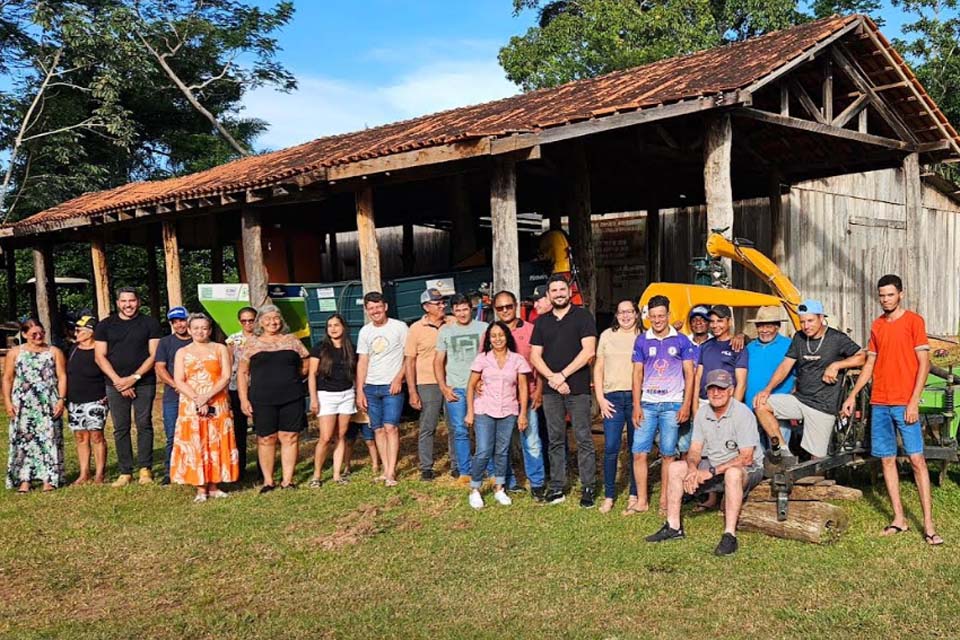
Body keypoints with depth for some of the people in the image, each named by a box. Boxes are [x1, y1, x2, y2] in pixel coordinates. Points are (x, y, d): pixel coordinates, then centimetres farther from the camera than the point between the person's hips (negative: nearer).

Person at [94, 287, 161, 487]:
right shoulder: (105, 326, 9)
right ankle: (125, 472, 8)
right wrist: (118, 381, -7)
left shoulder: (150, 324, 4)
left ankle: (145, 469, 5)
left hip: (144, 383, -2)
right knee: (120, 428, 3)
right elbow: (100, 356, 5)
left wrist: (134, 377, -11)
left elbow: (153, 355, -1)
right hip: (116, 385, 2)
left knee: (144, 425, -2)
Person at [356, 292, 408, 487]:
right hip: (371, 387, 5)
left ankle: (391, 473, -10)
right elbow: (362, 362, 10)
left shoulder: (399, 327, -3)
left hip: (392, 386, -4)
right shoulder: (365, 332, 10)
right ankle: (386, 470, 12)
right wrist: (359, 391, 5)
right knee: (378, 429, 5)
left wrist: (399, 378, -13)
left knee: (391, 427, -11)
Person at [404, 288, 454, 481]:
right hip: (428, 384, -2)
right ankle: (426, 468, 14)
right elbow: (409, 361, 0)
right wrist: (412, 392, -6)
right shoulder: (416, 329, -1)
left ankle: (457, 466, 20)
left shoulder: (453, 323, 3)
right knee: (427, 428, 4)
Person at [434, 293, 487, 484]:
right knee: (460, 431, 3)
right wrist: (443, 387, 2)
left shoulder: (484, 328, 4)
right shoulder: (445, 331, 11)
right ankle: (464, 472, 12)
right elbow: (438, 361, 12)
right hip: (455, 389, 2)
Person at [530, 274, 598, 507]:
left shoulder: (582, 316, 1)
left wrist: (563, 375, -11)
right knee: (555, 440, 9)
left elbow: (588, 351, -8)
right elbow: (535, 355, 10)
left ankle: (588, 488, 5)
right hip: (551, 390, 4)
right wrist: (552, 378, -6)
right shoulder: (542, 321, 14)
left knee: (583, 439, -2)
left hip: (578, 388, -4)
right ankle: (557, 487, 16)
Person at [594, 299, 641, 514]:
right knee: (610, 448, -2)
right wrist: (600, 398, 4)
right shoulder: (607, 335, 13)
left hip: (637, 397, -1)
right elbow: (598, 368, 13)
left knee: (636, 449, 4)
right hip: (612, 397, 1)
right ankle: (609, 496, 9)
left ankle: (634, 497, 12)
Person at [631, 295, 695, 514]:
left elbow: (689, 374, 3)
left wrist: (686, 405, -5)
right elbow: (637, 374, 8)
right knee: (639, 453, -3)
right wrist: (636, 405, 0)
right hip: (647, 404, 2)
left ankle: (664, 500, 13)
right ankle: (641, 500, 6)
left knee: (668, 454, 2)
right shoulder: (642, 341, 7)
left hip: (672, 404, -2)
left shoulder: (681, 341, 2)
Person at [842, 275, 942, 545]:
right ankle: (899, 519, 14)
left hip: (905, 403, -5)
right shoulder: (877, 325, 13)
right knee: (887, 459, 6)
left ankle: (929, 525, -3)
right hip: (879, 403, 5)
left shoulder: (914, 321, -2)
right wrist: (852, 395, 13)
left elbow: (924, 363, -6)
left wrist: (914, 401, -13)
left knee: (917, 459, -7)